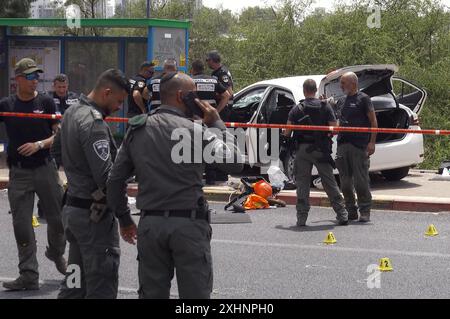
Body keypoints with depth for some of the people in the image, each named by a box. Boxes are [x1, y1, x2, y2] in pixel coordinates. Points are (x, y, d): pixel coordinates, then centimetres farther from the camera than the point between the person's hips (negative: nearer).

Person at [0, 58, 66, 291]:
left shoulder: (46, 103, 1)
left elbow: (60, 135, 0)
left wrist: (39, 145, -14)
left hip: (45, 168, 0)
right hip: (19, 173, 0)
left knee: (58, 218, 6)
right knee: (21, 224, 0)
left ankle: (56, 253, 36)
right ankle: (29, 276, 6)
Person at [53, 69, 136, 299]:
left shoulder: (72, 113, 10)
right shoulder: (94, 123, -21)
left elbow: (57, 151, 24)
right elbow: (105, 176, -25)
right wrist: (125, 218, -21)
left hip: (72, 208, 10)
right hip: (94, 213, -10)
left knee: (74, 283, 16)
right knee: (101, 282, -5)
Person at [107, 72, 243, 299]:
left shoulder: (136, 130, 8)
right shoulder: (194, 130, -10)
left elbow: (115, 180, 10)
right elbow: (235, 163, -9)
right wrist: (217, 124, 0)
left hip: (149, 223, 5)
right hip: (188, 223, -5)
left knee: (152, 294, 11)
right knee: (195, 294, 2)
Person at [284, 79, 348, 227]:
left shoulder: (296, 109, -1)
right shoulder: (325, 107, -1)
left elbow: (287, 133, -4)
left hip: (302, 149, 0)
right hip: (321, 150, 1)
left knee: (302, 184, 5)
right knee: (330, 183, 7)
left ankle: (302, 218, 2)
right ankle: (342, 215, 8)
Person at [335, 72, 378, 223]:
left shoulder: (363, 99, -1)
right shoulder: (341, 101, 18)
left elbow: (373, 122, -5)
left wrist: (372, 142, -13)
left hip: (359, 146, -7)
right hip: (342, 145, 7)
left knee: (361, 180, -5)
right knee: (345, 181, 7)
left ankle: (365, 211, 1)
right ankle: (350, 211, 15)